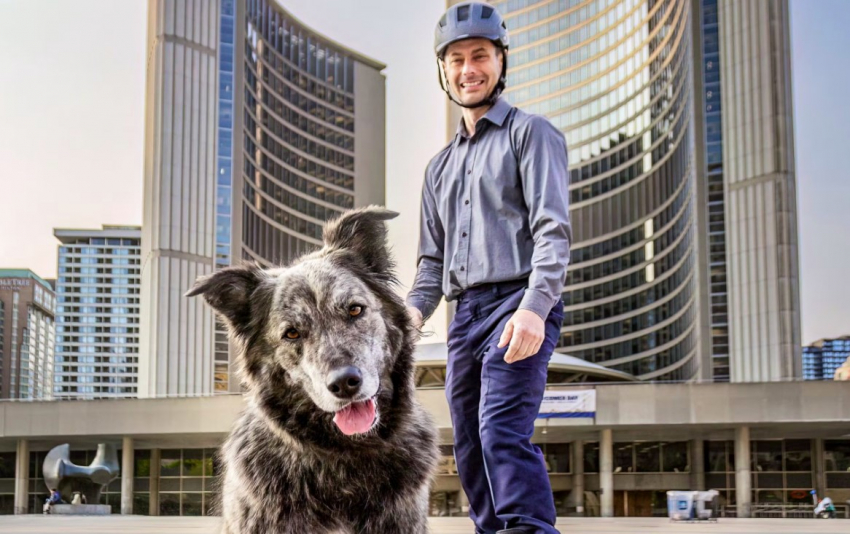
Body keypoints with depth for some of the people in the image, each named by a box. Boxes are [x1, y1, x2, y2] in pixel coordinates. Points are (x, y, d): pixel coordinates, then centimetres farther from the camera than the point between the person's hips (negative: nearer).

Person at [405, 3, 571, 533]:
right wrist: (414, 311, 4)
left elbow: (554, 229, -8)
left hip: (519, 305, -7)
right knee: (471, 451, 5)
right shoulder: (441, 166, 25)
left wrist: (534, 307, -23)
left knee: (503, 431, -23)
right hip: (466, 315, 7)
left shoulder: (530, 132, 5)